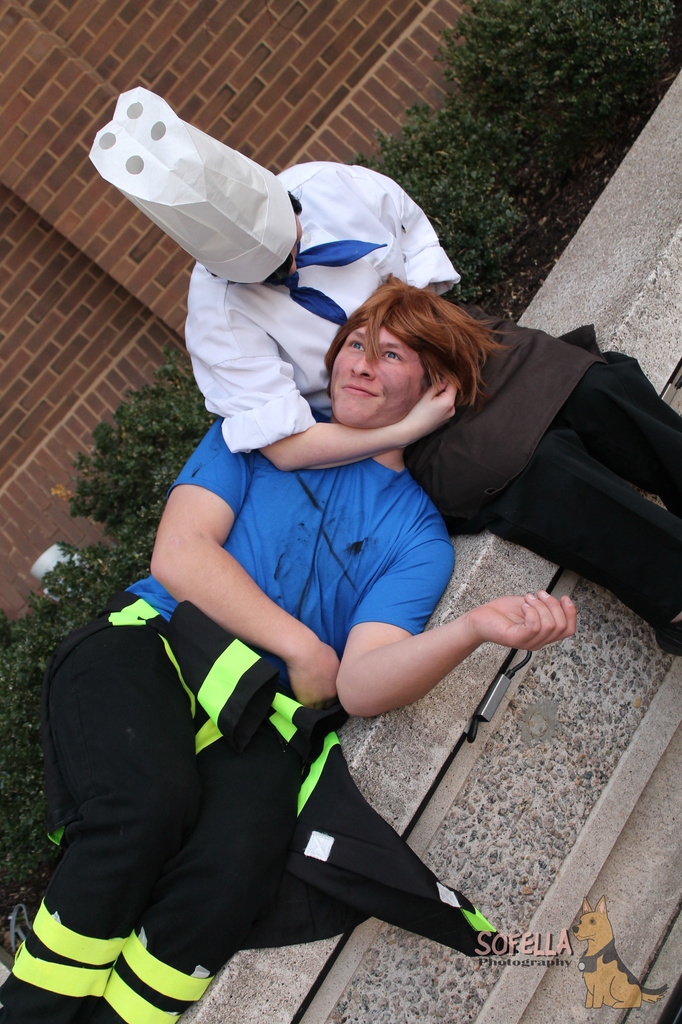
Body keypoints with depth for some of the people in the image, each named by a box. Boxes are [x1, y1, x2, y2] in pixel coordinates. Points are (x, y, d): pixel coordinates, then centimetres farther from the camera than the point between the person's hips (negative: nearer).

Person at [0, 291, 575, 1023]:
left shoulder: (419, 535, 11)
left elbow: (361, 685, -4)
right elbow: (177, 557, 0)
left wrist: (475, 629, -21)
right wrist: (304, 648, -5)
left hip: (259, 715, 1)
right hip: (147, 643, 0)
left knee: (235, 870, -30)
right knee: (150, 805, -31)